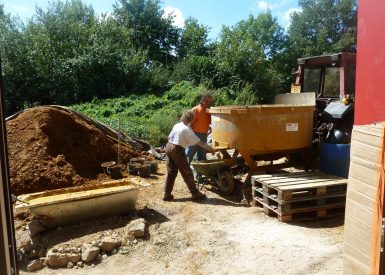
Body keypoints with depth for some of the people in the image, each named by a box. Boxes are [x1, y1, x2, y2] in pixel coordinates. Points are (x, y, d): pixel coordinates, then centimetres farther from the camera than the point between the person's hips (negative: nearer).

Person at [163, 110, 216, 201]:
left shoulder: (176, 125, 9)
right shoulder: (187, 129, -13)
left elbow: (169, 137, 15)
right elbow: (198, 142, -13)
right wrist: (210, 148, -7)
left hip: (168, 147, 8)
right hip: (177, 150, -8)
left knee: (171, 173, 14)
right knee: (187, 172, 3)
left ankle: (167, 194, 16)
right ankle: (195, 193, 13)